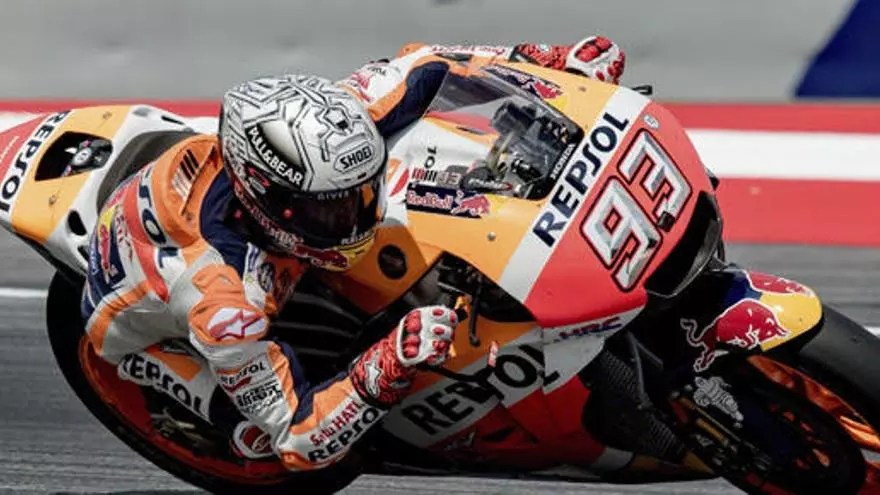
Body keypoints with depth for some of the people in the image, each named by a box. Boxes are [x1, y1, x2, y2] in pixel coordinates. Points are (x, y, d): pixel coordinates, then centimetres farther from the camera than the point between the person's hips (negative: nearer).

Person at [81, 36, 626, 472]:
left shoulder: (307, 137, -34)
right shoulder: (225, 304, -47)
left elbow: (421, 63, -18)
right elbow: (298, 441, -38)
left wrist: (553, 62, -22)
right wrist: (390, 369, -52)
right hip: (144, 326, -5)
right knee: (261, 435, -24)